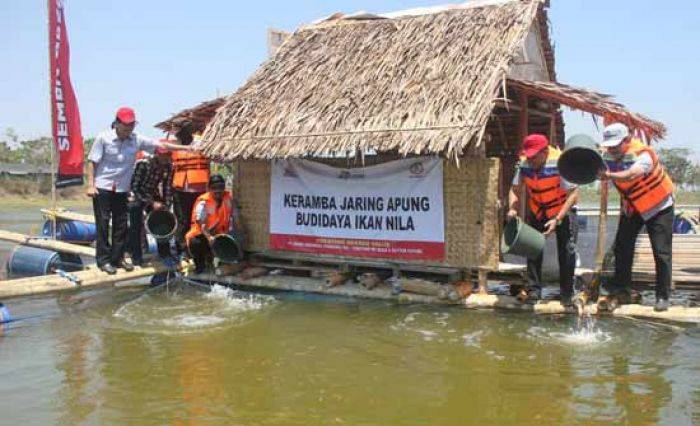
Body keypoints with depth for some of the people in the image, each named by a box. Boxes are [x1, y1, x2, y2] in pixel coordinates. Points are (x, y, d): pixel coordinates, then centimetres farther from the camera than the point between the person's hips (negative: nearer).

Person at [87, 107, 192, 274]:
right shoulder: (103, 138, -9)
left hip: (122, 189, 4)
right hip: (102, 188, -4)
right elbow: (92, 162, -6)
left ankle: (117, 258, 19)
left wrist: (185, 148, -5)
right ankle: (103, 260, 7)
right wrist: (90, 185, -12)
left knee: (121, 225, 7)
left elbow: (160, 144, 0)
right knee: (103, 224, -1)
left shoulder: (136, 140, -1)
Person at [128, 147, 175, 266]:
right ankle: (136, 257, -4)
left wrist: (166, 206, -12)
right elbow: (135, 187, -25)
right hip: (136, 196, -5)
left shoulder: (169, 167, -13)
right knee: (136, 226, -13)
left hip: (153, 195, 5)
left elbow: (167, 188, -5)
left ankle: (165, 254, 13)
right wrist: (151, 203, -27)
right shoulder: (142, 163, -28)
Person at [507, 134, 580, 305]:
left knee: (567, 252, -4)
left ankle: (567, 293, 8)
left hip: (562, 212, -4)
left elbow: (573, 194, -28)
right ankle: (534, 290, 11)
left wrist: (557, 220, -31)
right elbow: (515, 189, -6)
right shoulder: (525, 165, -15)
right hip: (536, 212, 4)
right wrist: (512, 208, -25)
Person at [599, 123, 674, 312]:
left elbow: (632, 175, -52)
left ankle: (663, 297, 2)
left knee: (661, 252, -6)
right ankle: (622, 290, 10)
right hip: (632, 207, 6)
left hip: (658, 206, -6)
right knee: (622, 247, 0)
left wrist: (608, 175, -69)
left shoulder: (643, 154, -33)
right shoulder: (609, 156, -13)